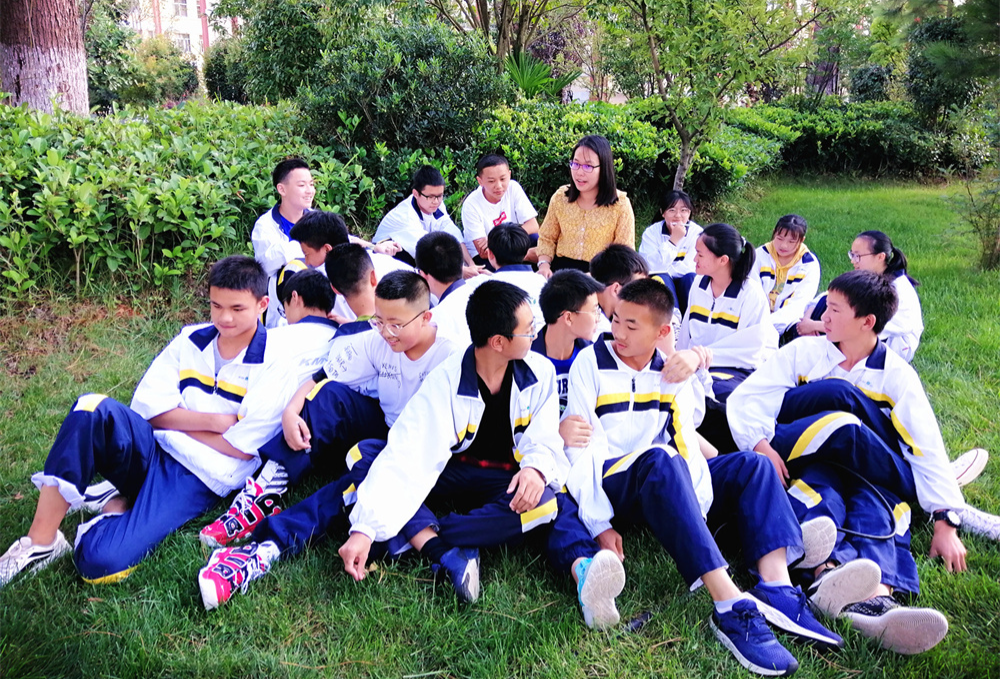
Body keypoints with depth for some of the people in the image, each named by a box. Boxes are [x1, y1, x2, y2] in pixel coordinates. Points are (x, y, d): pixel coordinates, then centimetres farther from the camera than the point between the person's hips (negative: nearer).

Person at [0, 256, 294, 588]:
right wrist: (214, 421, -13)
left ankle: (123, 505, 5)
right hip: (152, 453, 5)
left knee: (99, 559, -28)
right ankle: (40, 542, -20)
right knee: (93, 408, -29)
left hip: (201, 479, -5)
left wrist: (173, 420, -4)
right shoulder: (191, 340, 7)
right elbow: (148, 407, 0)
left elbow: (240, 447, -11)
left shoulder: (273, 367, -8)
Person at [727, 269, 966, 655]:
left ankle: (875, 596, -65)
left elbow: (927, 448, -3)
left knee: (876, 501, -33)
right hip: (809, 461, 0)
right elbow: (745, 399, -4)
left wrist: (945, 521, -14)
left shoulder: (896, 375, 5)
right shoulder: (803, 353, 6)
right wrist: (761, 446, -23)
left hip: (870, 475, 1)